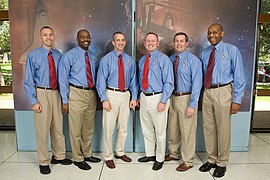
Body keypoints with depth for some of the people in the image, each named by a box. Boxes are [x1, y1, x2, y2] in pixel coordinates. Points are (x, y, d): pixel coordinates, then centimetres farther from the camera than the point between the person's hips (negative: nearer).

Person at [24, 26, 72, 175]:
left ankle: (58, 156, 32)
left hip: (56, 93, 4)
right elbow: (28, 81, -4)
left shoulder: (59, 55, 5)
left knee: (58, 127, 14)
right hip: (41, 94, -3)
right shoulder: (33, 55, -4)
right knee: (42, 129, 3)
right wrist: (34, 101, -10)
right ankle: (43, 162, 20)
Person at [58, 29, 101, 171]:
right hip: (76, 94, -6)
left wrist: (96, 94, 12)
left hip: (91, 94, 6)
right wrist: (65, 100, -10)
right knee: (76, 128, 2)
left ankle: (87, 154, 33)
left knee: (89, 127, 16)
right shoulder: (69, 56, -6)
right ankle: (78, 159, 19)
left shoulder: (93, 56, 11)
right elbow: (63, 79, -6)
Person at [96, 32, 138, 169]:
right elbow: (101, 81, -6)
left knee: (123, 127, 14)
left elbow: (133, 80, 11)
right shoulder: (106, 59, -3)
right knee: (109, 128, 2)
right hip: (111, 94, -4)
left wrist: (134, 98, 4)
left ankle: (120, 152, 33)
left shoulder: (130, 60, 8)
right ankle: (108, 156, 18)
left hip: (126, 95, 4)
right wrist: (104, 100, -14)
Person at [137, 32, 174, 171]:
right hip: (144, 97, 7)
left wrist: (163, 101, -18)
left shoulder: (163, 59, -7)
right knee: (147, 130, 18)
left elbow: (168, 82, -11)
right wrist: (140, 97, 12)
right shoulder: (142, 60, 12)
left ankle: (159, 159, 23)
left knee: (160, 132, 6)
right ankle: (150, 154, 36)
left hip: (157, 98, -6)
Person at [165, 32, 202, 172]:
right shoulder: (170, 59, 7)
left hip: (186, 98, -5)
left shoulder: (193, 60, -9)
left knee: (187, 131, 3)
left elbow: (197, 83, -13)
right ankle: (173, 154, 39)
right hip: (172, 97, 6)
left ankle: (188, 161, 21)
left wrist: (192, 105, -18)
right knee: (172, 129, 18)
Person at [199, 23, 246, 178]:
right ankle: (211, 160, 29)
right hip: (207, 92, 5)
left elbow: (239, 76, -4)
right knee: (208, 128, 12)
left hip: (223, 92, -4)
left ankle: (222, 163, 21)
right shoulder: (204, 53, 12)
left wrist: (237, 100, -10)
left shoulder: (232, 50, -1)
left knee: (223, 129, 3)